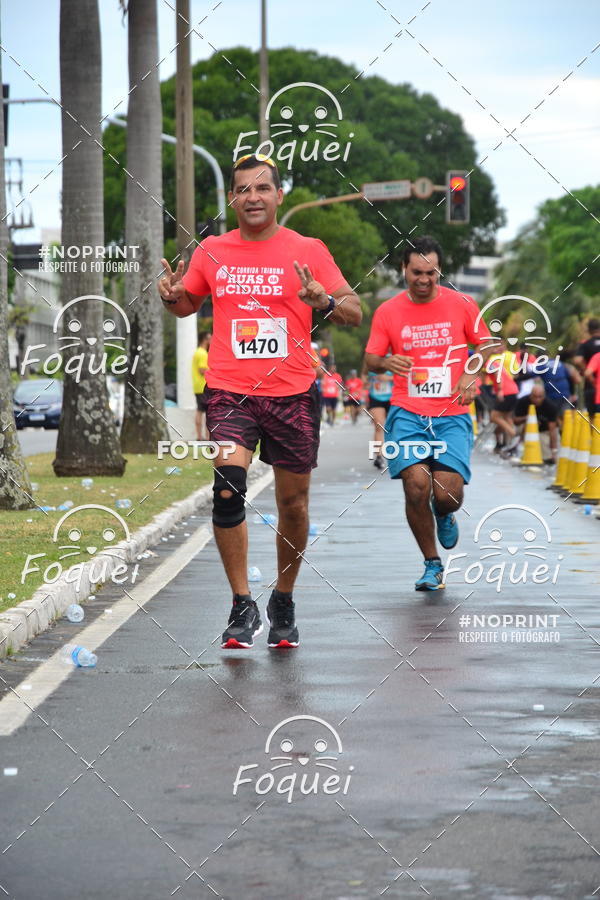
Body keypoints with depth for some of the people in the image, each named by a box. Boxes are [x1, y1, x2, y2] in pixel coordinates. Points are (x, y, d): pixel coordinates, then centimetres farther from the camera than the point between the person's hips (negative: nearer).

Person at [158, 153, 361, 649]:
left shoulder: (308, 251, 0)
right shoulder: (211, 252, 7)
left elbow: (355, 312, 0)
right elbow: (188, 305, 23)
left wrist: (323, 301, -21)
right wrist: (172, 297, 0)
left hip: (293, 393, 0)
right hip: (229, 391, 0)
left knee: (293, 502, 7)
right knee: (228, 486, -20)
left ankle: (284, 601, 28)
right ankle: (242, 607, -13)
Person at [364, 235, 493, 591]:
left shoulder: (461, 304, 3)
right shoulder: (388, 311, 3)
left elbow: (487, 344, 12)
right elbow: (370, 359, 6)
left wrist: (470, 374, -6)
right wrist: (387, 362, -17)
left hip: (452, 415, 0)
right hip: (408, 414, 0)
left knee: (448, 492, -14)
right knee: (416, 485, -17)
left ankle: (444, 516, 27)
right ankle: (433, 565, 3)